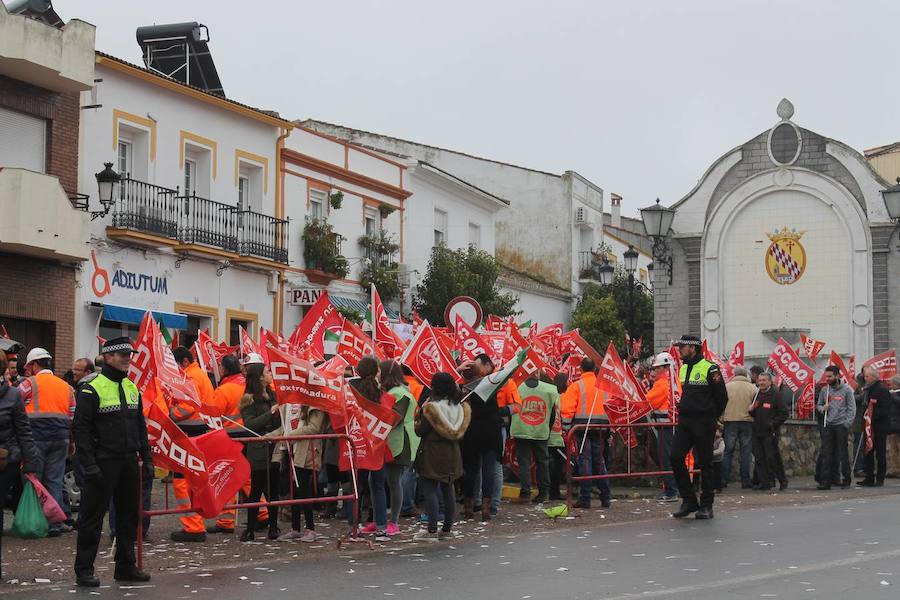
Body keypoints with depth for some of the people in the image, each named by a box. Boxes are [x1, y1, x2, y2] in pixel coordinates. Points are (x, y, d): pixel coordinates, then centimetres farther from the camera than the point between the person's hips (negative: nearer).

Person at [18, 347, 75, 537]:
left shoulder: (29, 383, -2)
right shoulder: (66, 386, 13)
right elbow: (73, 417, 14)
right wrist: (71, 440, 20)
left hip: (36, 438, -4)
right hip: (60, 439, 4)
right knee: (55, 481, 7)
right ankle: (55, 524, 6)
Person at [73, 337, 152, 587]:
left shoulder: (132, 388, 13)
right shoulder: (92, 389, -10)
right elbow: (80, 428, -13)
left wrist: (147, 458, 12)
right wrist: (88, 464, -19)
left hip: (128, 462, 7)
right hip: (103, 463, -7)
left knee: (129, 514, 12)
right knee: (93, 516, -1)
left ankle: (125, 566, 22)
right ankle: (84, 570, 7)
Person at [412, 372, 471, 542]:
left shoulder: (431, 407, -15)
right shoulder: (459, 407, 2)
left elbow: (420, 431, -12)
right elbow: (460, 432, 8)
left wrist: (417, 422, 7)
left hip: (432, 453, -6)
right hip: (452, 452, 6)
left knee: (431, 490, -3)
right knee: (448, 489, 12)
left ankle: (432, 530, -6)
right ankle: (447, 529, 17)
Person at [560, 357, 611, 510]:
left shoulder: (577, 386, -7)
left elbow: (567, 407, -12)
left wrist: (568, 422, 0)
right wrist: (608, 423, 15)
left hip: (582, 426, -4)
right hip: (600, 426, 4)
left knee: (585, 460, -2)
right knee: (599, 461, 12)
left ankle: (585, 498, -4)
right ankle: (605, 497, 14)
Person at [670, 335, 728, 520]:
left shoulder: (710, 369, -10)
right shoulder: (683, 369, 14)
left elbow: (722, 397, -5)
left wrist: (710, 418, 5)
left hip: (704, 423, -7)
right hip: (684, 422, 7)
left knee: (705, 464, 1)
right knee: (676, 458, -4)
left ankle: (706, 505, 10)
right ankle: (689, 501, 6)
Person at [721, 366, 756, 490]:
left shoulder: (727, 386, 0)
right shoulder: (753, 388, 1)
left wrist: (721, 419, 5)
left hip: (730, 421, 0)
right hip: (747, 421, 0)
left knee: (728, 451, 6)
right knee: (745, 452, 5)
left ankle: (724, 479, 4)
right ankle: (745, 480, 4)